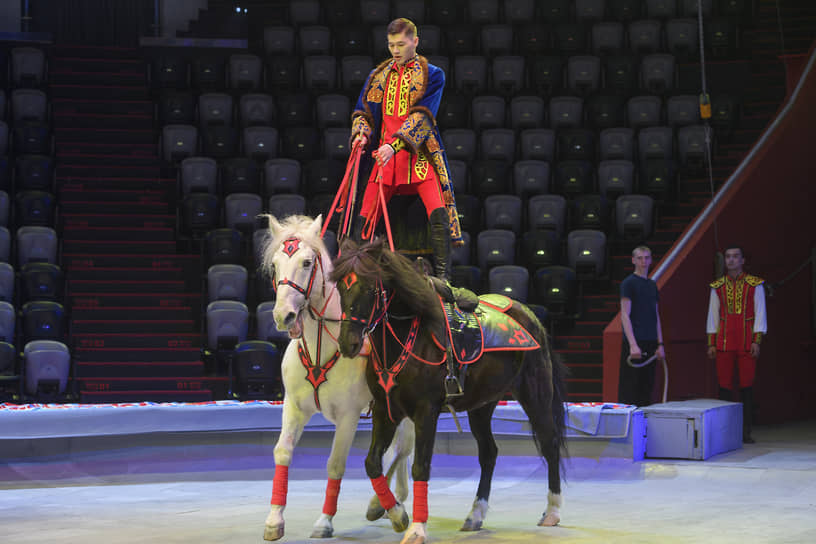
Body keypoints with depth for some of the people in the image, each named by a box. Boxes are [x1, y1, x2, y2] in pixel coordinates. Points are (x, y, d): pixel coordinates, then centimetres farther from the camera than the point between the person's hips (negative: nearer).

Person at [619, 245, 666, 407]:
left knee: (647, 387, 8)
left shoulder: (652, 285, 17)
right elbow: (625, 315, -11)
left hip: (650, 344, 7)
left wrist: (660, 344, 13)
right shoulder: (628, 283, -4)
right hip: (634, 343, -7)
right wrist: (633, 345, -19)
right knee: (629, 392, -7)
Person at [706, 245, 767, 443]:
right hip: (724, 343, 2)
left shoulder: (754, 285, 3)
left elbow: (760, 314, 2)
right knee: (724, 386, 1)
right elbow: (712, 316, 12)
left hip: (746, 343, -2)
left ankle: (746, 432, 3)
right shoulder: (717, 287, 10)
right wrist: (711, 343, 6)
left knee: (747, 386, -2)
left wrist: (757, 341, -7)